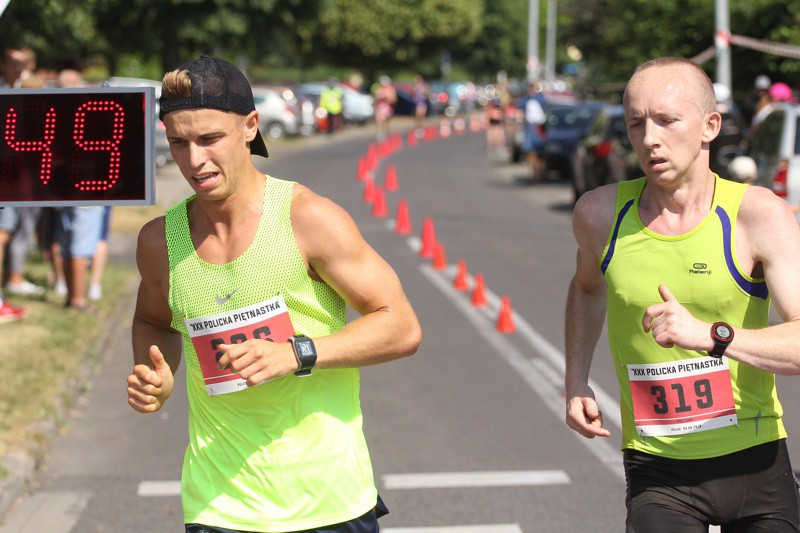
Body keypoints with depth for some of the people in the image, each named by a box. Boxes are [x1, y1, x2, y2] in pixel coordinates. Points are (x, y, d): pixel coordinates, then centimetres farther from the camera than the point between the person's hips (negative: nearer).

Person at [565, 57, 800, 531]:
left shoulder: (760, 215, -13)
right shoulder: (600, 214, -3)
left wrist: (710, 336, -37)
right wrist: (576, 382, 11)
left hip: (755, 460, -1)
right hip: (657, 471, 1)